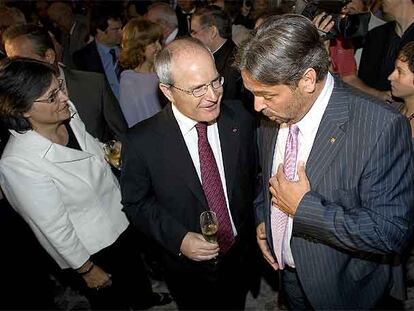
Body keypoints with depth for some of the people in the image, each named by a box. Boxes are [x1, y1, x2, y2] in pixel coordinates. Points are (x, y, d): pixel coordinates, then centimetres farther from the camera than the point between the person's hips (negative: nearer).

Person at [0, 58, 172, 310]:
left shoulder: (67, 114, -14)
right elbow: (55, 228, -22)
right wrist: (87, 269, -12)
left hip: (120, 220, 7)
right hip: (88, 251, -6)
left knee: (137, 277, 32)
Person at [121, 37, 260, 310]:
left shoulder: (240, 119, -14)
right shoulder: (141, 142, -22)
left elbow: (253, 175, 0)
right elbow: (136, 203, -10)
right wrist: (179, 239, -21)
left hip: (242, 257, 3)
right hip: (189, 266, -2)